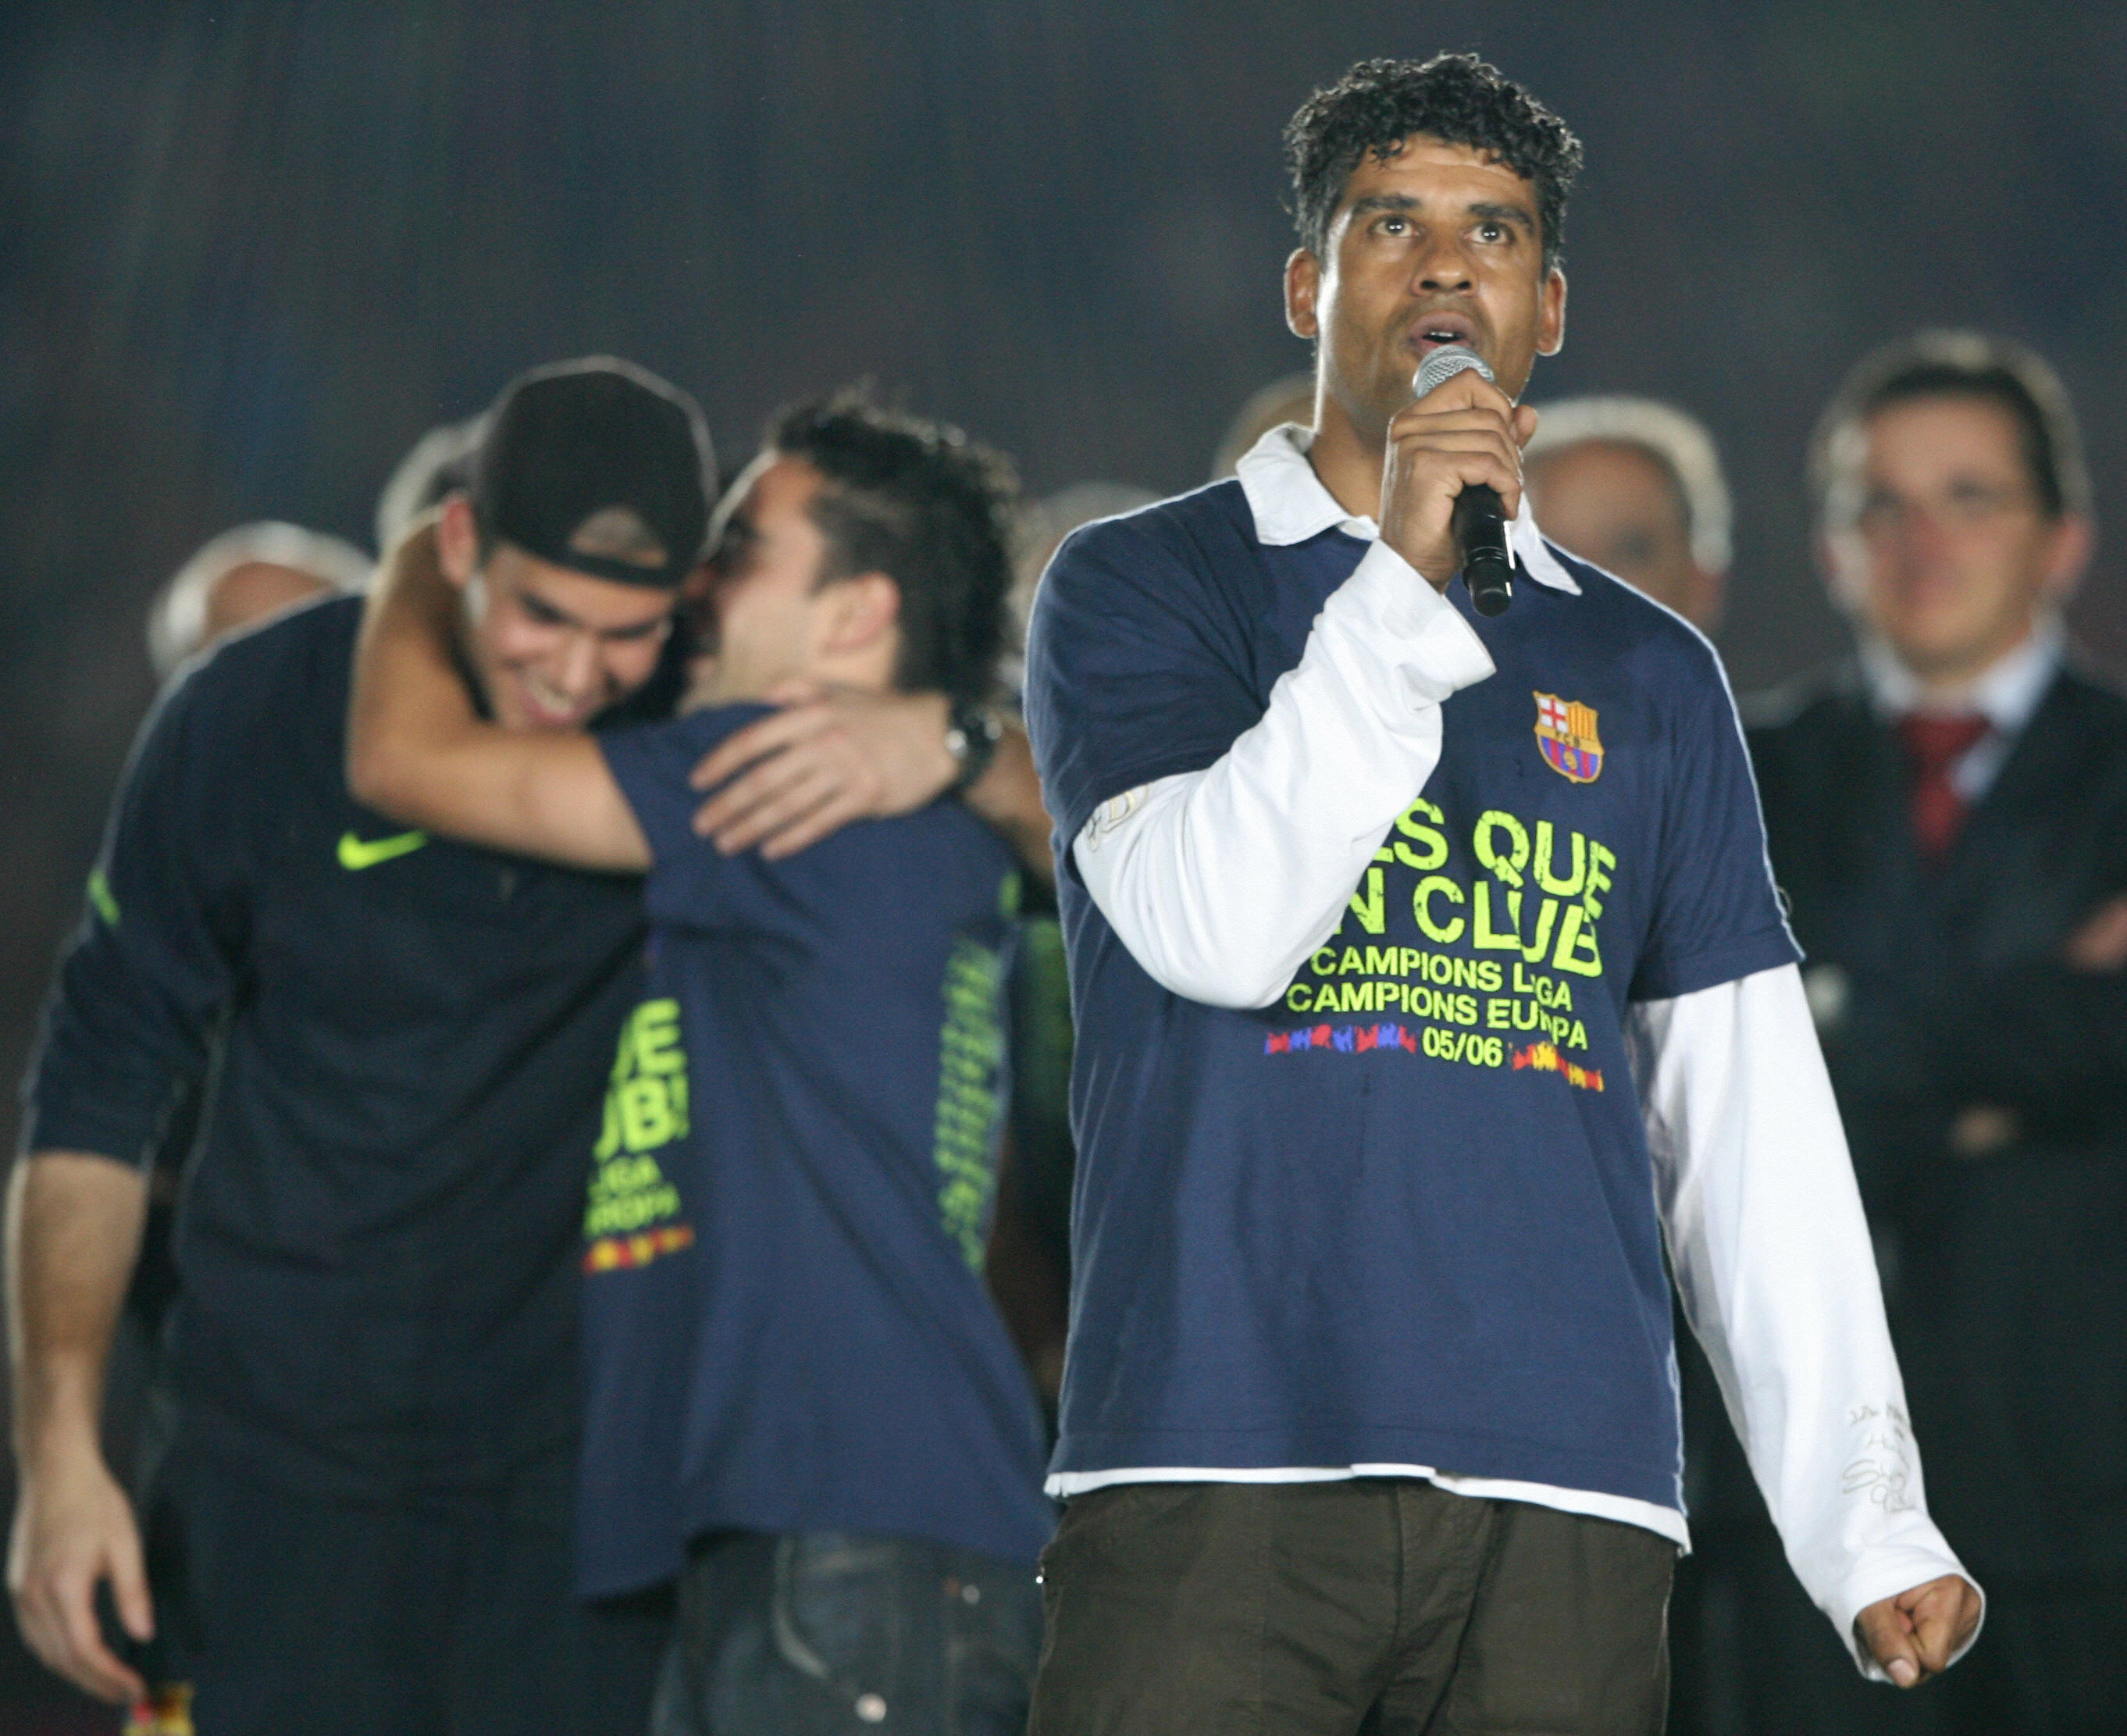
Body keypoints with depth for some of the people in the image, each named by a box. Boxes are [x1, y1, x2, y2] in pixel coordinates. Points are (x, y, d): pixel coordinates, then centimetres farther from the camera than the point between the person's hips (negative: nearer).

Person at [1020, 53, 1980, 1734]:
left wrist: (1869, 1519, 5)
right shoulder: (1140, 588, 8)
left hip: (1569, 1500, 3)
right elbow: (1214, 931, -9)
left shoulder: (1650, 671, 17)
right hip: (1216, 1469, -3)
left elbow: (1750, 1120, 14)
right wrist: (1404, 584, -14)